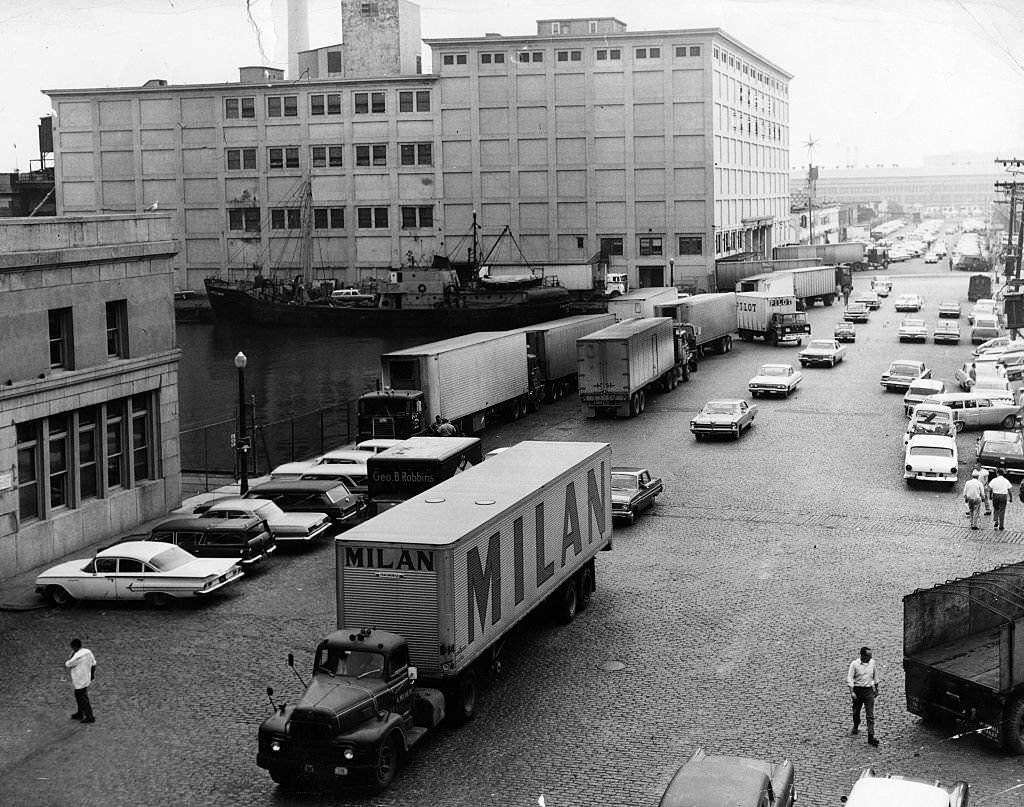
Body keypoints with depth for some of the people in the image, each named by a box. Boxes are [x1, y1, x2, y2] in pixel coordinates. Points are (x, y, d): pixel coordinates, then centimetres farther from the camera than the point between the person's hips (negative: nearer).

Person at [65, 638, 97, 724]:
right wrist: (92, 674, 23)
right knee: (78, 696, 24)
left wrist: (72, 655, -10)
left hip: (80, 682, -9)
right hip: (86, 679, 9)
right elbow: (93, 664, 11)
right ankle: (80, 714, 36)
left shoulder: (77, 656, -26)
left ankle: (90, 718, 11)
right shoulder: (88, 652, 0)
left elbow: (67, 665, -17)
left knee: (83, 699, 3)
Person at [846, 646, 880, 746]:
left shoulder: (872, 662, 0)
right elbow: (849, 679, -10)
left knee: (870, 715, -6)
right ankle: (856, 727, 43)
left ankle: (871, 737, -9)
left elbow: (875, 676, 15)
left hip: (869, 690, 1)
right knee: (856, 712, 16)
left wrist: (876, 688, 18)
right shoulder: (854, 664, -11)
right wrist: (852, 692, -18)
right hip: (857, 690, -1)